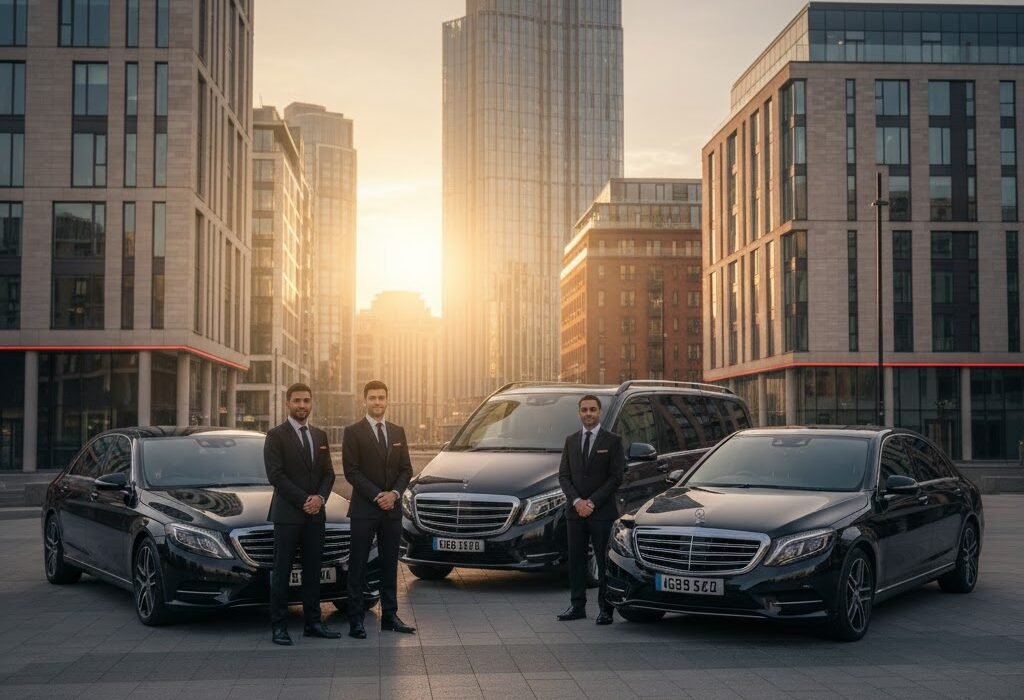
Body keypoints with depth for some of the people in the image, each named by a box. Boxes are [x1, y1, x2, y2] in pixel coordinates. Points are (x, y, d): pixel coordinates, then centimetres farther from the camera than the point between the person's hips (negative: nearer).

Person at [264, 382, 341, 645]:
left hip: (315, 515, 6)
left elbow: (328, 473, 12)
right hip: (287, 515, -6)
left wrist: (320, 498, -7)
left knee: (313, 571, 10)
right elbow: (276, 475, -11)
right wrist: (303, 501, -15)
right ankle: (278, 627, 2)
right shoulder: (276, 436, -4)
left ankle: (313, 623, 16)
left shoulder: (320, 436, 14)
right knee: (281, 572, -1)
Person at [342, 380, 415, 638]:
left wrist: (394, 493, -8)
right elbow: (351, 471, -9)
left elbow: (406, 469, 10)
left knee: (390, 565, 10)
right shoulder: (353, 432, -3)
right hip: (364, 510, -5)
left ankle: (389, 616, 16)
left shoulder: (398, 432, 12)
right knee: (358, 566, 0)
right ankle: (356, 620, 3)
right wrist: (377, 496, -15)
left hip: (392, 509, 5)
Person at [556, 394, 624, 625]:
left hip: (602, 511, -4)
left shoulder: (613, 441, -1)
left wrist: (593, 502, -12)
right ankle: (577, 606, 13)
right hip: (575, 511, 4)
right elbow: (563, 475, 8)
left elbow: (616, 477, -6)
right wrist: (576, 501, -8)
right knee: (576, 560, 7)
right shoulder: (571, 441, 12)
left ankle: (605, 609, 3)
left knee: (604, 561, -1)